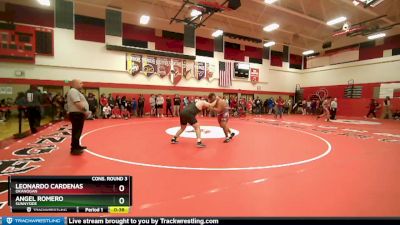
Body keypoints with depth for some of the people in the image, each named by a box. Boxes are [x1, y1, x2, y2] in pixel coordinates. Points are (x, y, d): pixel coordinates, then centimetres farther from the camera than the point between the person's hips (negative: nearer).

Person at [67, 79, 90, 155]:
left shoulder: (77, 91, 20)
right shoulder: (73, 91, -14)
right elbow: (78, 103, -23)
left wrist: (85, 112, 14)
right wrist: (85, 111, -20)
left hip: (79, 114, 11)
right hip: (76, 114, -11)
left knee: (78, 131, 18)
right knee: (76, 132, -7)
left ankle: (77, 146, 29)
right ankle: (74, 149, -1)